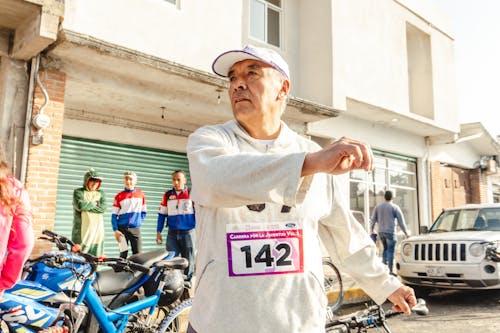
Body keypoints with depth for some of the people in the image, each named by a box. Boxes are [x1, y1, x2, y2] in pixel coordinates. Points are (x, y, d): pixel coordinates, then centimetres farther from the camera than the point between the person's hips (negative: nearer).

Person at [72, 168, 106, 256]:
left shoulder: (101, 193, 14)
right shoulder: (78, 192, 6)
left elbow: (103, 208, -2)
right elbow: (80, 205, -13)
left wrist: (86, 206, -7)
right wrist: (94, 204, 0)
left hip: (97, 229, 3)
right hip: (82, 229, -3)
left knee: (96, 257, 1)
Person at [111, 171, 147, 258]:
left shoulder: (141, 194, 6)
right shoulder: (119, 196, 3)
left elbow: (143, 212, 16)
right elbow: (114, 215, 3)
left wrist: (139, 221, 2)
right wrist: (115, 230, -7)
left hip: (135, 229, 1)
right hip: (122, 229, -1)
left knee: (138, 254, -2)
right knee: (123, 254, -1)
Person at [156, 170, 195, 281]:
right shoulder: (167, 195, 8)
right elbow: (162, 214, 12)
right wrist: (158, 232, 8)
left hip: (188, 232, -2)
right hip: (172, 233, 2)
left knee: (188, 261, 5)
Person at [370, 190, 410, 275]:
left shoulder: (378, 206, 9)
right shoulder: (395, 207, -3)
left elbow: (373, 219, 11)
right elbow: (401, 221, -3)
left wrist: (372, 230, 23)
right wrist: (406, 233, 5)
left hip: (381, 232, 5)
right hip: (390, 232, -4)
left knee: (385, 249, 19)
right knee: (390, 250, -1)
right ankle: (390, 270, -3)